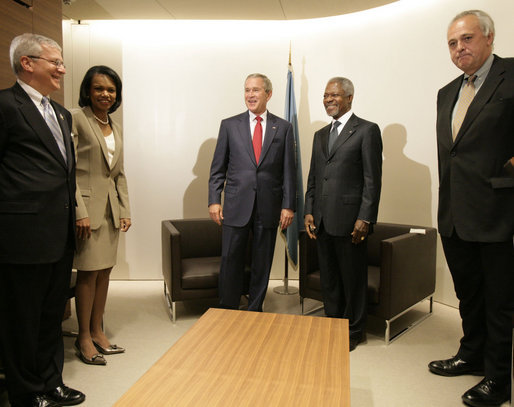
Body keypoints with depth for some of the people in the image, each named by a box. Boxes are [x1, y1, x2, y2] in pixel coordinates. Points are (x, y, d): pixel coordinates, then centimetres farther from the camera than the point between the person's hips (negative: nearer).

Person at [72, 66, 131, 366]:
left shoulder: (116, 129, 16)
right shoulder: (76, 119, -6)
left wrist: (125, 211, 10)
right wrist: (80, 212, -17)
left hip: (111, 208, 7)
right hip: (88, 205, -6)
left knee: (105, 271, 10)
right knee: (89, 272, -1)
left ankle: (97, 331, 23)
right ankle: (84, 337, 14)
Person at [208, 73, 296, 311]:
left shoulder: (283, 128, 6)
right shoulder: (229, 125, 6)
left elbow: (289, 171, 4)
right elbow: (218, 168, 6)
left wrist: (288, 205, -2)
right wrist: (214, 200, -2)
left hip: (269, 208, 1)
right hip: (236, 206, 0)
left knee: (262, 264, 10)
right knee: (230, 262, 4)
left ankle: (255, 312, 26)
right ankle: (227, 312, 21)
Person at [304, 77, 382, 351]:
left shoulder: (367, 130, -2)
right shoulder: (320, 135, 17)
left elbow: (373, 179, -8)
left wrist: (365, 218, -14)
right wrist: (309, 212, 7)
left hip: (350, 220, -6)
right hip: (322, 221, 6)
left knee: (352, 278, 6)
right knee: (328, 278, 14)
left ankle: (353, 331, 23)